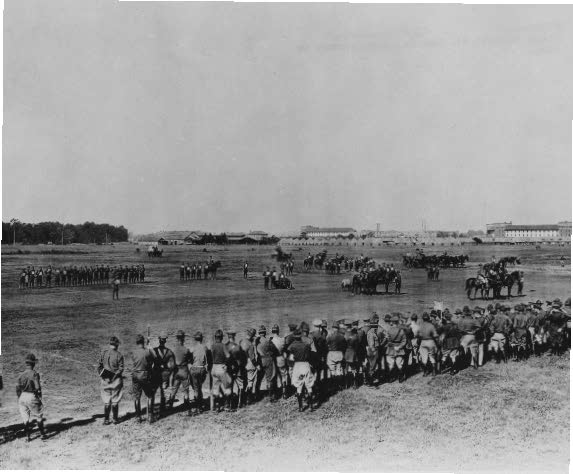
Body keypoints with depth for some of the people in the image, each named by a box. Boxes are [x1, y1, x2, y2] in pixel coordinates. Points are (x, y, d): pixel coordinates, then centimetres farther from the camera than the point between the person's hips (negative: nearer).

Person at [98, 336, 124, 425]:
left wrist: (101, 375, 7)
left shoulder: (103, 353, -2)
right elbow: (120, 369, -12)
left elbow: (99, 366, 1)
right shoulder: (119, 355, -13)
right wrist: (116, 375, -1)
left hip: (105, 380, 3)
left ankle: (106, 419, 11)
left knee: (106, 400, 11)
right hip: (116, 380, -3)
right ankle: (115, 419, 14)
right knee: (115, 400, 8)